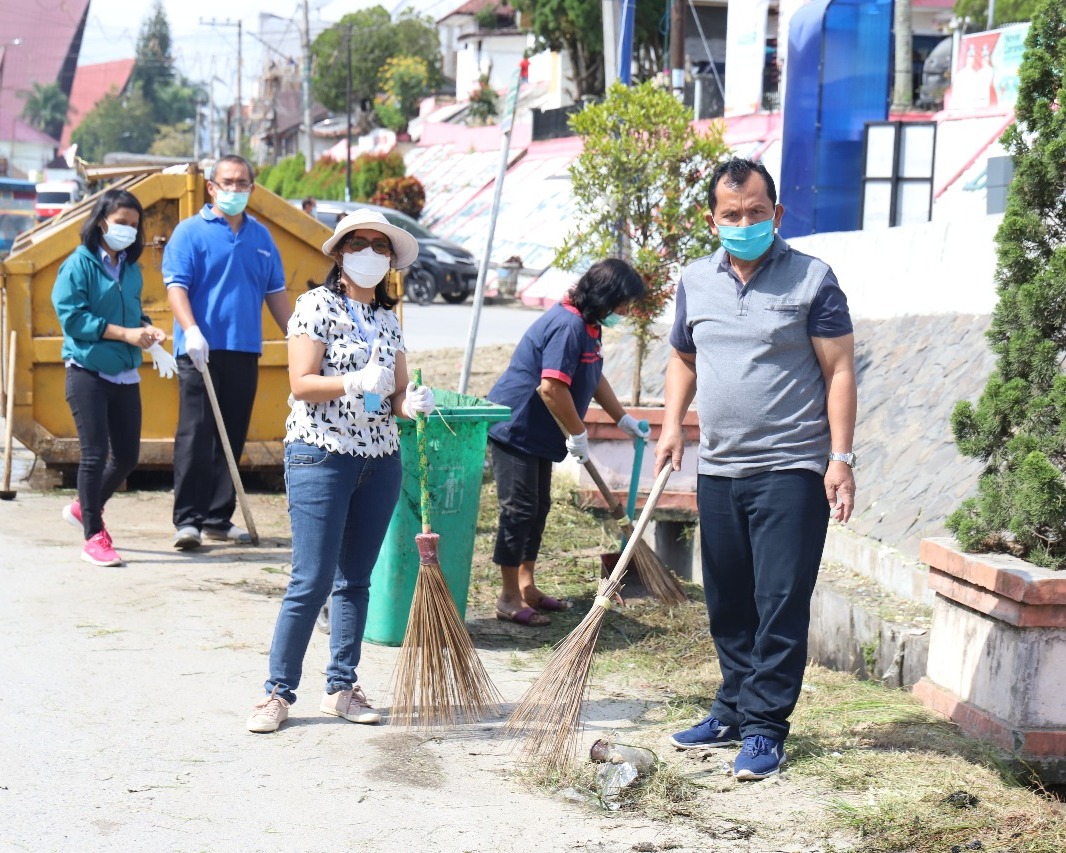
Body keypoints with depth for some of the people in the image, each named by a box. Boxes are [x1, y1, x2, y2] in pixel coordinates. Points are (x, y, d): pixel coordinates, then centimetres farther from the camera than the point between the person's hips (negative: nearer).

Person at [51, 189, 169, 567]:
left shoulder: (130, 267, 11)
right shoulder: (79, 264, -8)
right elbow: (71, 318, -15)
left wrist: (146, 329, -2)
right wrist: (124, 333, -19)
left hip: (125, 375, 6)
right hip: (87, 372, -6)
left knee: (127, 455, 11)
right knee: (95, 454, -5)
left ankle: (84, 507, 35)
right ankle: (93, 537, 4)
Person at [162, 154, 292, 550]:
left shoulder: (261, 236, 16)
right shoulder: (191, 231, 0)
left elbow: (275, 292, 21)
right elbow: (176, 285, -8)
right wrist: (191, 330, -23)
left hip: (244, 350, 5)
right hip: (201, 350, -5)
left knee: (232, 438, 8)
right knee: (195, 435, -9)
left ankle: (218, 518, 15)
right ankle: (187, 519, -7)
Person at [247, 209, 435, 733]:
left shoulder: (388, 321, 14)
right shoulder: (317, 306, -4)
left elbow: (397, 396, 12)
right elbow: (302, 384, -12)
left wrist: (412, 403, -10)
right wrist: (355, 383, -26)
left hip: (380, 459, 6)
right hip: (320, 455, -6)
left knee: (355, 580, 9)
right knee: (312, 581, -9)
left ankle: (341, 688, 17)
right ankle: (279, 691, 1)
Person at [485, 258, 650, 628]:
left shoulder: (587, 326, 9)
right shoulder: (568, 326, -25)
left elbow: (594, 379, 24)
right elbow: (552, 388, -31)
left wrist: (624, 420, 28)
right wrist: (579, 434, -20)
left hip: (537, 432, 11)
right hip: (514, 428, -11)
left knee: (537, 508, 15)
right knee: (519, 510, -7)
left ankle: (526, 587, 25)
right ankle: (509, 598, 0)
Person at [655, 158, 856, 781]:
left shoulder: (811, 279, -4)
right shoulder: (696, 282, 10)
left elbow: (840, 371, -5)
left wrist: (841, 457, -12)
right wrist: (672, 424, 8)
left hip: (791, 471, -5)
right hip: (718, 471, 5)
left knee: (781, 605, -6)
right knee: (728, 606, 13)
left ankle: (765, 728, 0)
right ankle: (733, 712, 27)